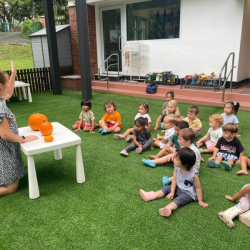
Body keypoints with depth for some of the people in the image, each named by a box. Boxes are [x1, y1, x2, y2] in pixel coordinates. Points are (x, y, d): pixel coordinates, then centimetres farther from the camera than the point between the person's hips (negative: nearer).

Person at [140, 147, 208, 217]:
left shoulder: (193, 174, -30)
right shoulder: (177, 168, -15)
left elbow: (198, 188, -19)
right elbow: (174, 180, -4)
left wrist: (200, 201, -15)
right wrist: (172, 192, -6)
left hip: (189, 194, -7)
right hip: (179, 188, 7)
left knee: (179, 199, -31)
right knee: (166, 188, -2)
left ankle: (169, 208, -55)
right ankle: (151, 196, -13)